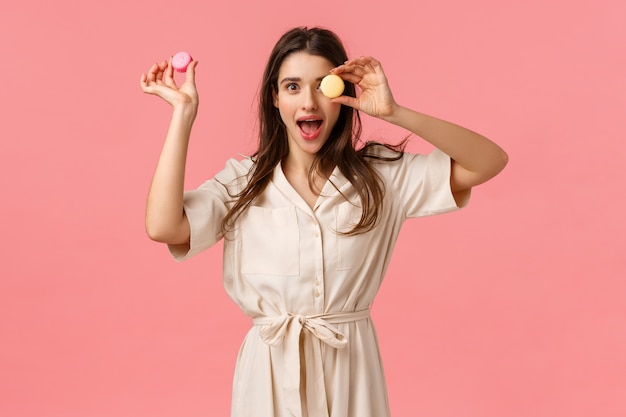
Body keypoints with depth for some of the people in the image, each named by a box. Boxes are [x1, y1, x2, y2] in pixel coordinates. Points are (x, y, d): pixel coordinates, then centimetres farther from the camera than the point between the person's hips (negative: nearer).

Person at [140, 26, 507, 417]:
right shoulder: (242, 182, -3)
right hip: (271, 370, 0)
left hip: (351, 369, 0)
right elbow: (163, 227, -19)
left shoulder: (380, 175, -3)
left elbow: (490, 161, -10)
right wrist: (183, 112, -13)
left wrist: (395, 113, -21)